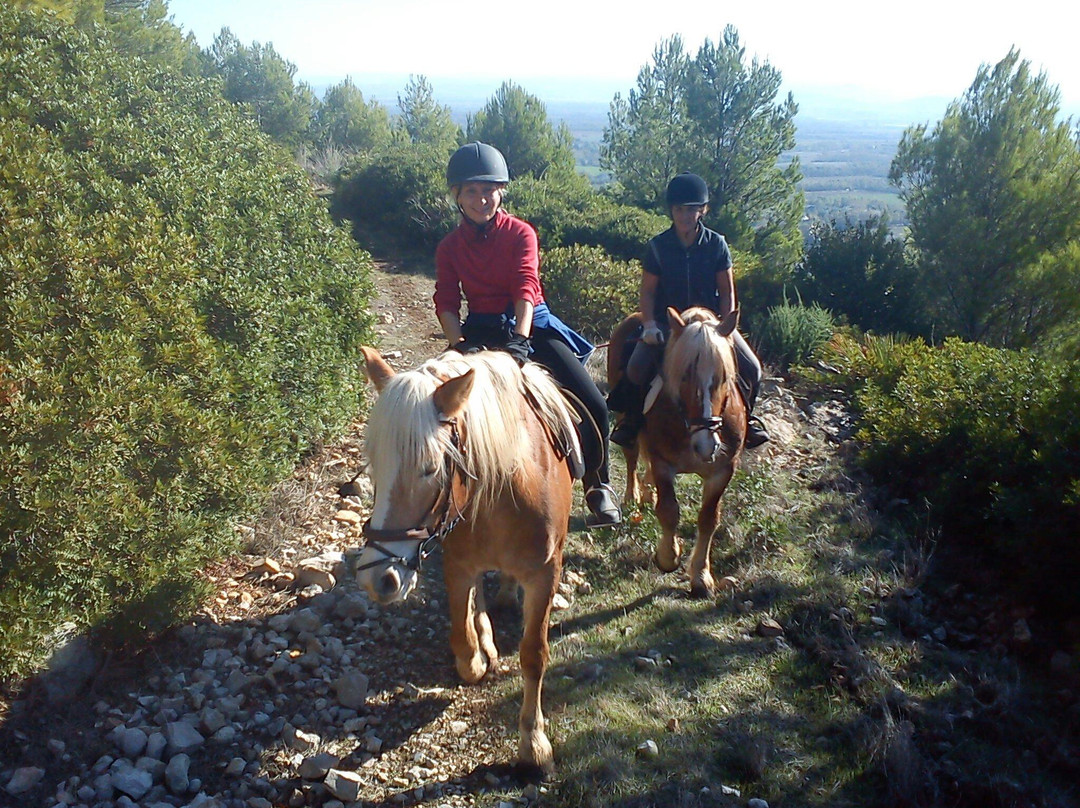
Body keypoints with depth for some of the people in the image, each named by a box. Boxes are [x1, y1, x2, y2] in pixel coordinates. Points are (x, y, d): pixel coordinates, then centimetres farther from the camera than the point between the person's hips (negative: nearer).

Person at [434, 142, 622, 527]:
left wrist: (519, 340, -34)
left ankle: (598, 488, 9)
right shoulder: (450, 246, 4)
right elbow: (446, 302, -5)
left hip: (532, 326, -1)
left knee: (593, 404, -13)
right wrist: (459, 344, -25)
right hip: (482, 331, 2)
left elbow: (526, 287, -18)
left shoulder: (520, 233, -3)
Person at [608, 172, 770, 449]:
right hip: (666, 321, -1)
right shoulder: (657, 246, -3)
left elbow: (727, 291, 3)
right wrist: (649, 325, -13)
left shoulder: (716, 244, -1)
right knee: (636, 368, -25)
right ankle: (632, 417, 5)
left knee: (751, 369, -14)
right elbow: (648, 291, 1)